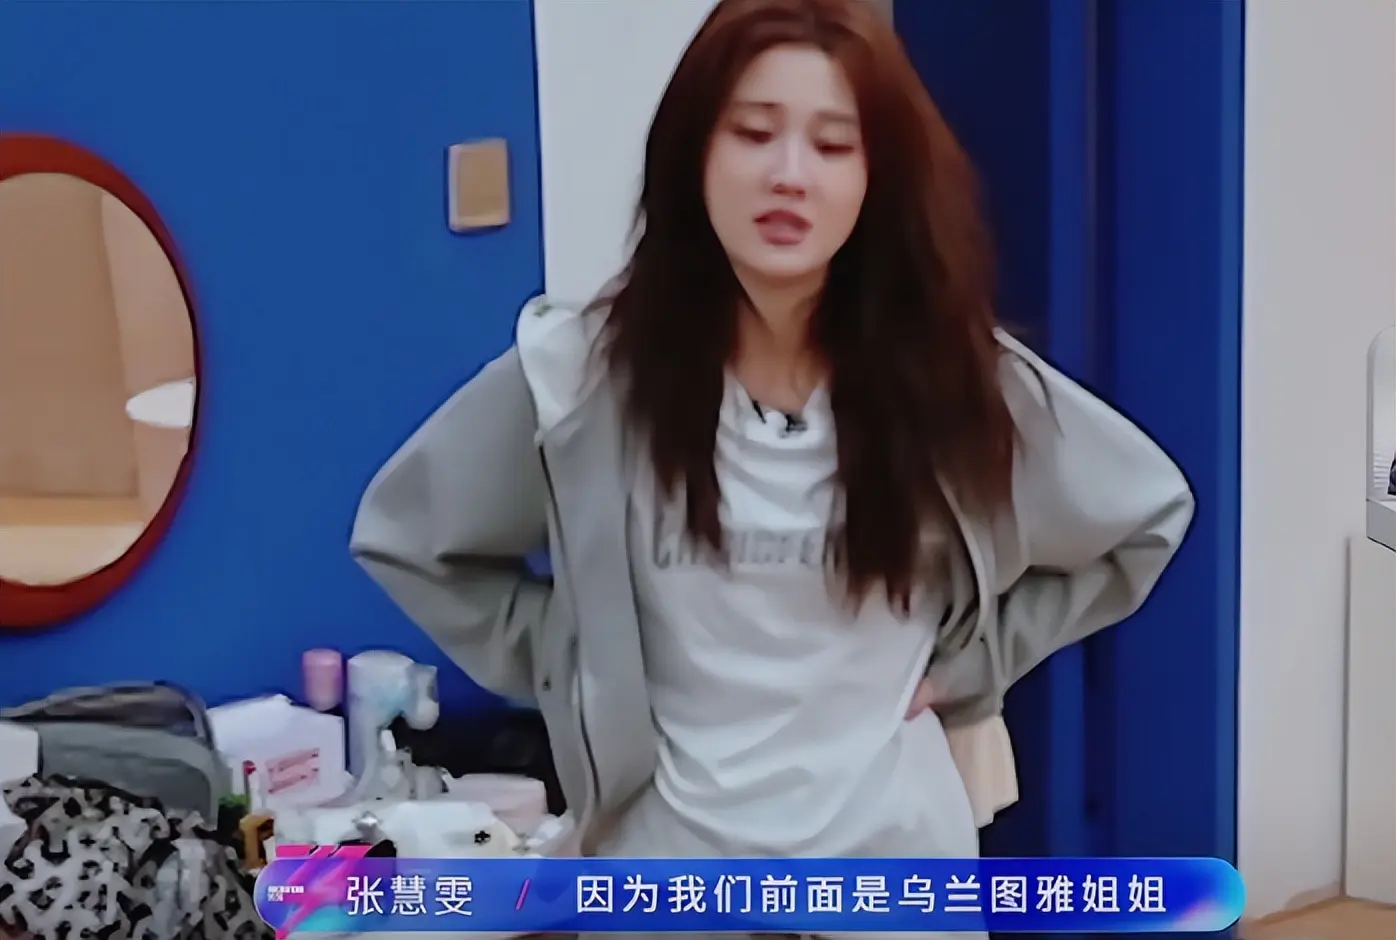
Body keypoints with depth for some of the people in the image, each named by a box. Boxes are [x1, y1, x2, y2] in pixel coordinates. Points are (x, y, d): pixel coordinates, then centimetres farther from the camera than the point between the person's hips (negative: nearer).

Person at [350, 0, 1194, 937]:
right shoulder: (584, 371, -10)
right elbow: (402, 535, 4)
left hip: (893, 856, 1)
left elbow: (1148, 514, 8)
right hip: (672, 859, -1)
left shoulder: (956, 376, -7)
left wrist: (972, 661, 1)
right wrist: (565, 664, -3)